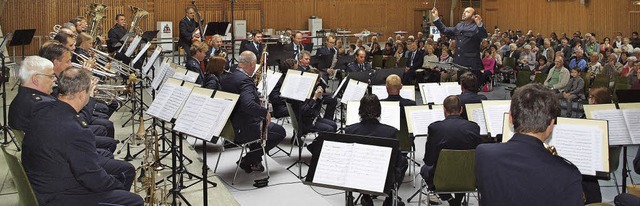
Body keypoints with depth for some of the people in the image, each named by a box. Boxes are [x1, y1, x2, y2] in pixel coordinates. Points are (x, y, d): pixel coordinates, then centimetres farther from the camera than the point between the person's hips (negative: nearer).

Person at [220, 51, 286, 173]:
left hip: (229, 126, 9)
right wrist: (265, 112, -22)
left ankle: (254, 160, 30)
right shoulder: (245, 80, -23)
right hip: (244, 130, -9)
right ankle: (248, 160, 8)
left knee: (262, 121, 33)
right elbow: (248, 105, -38)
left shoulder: (226, 78, 5)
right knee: (280, 132, 7)